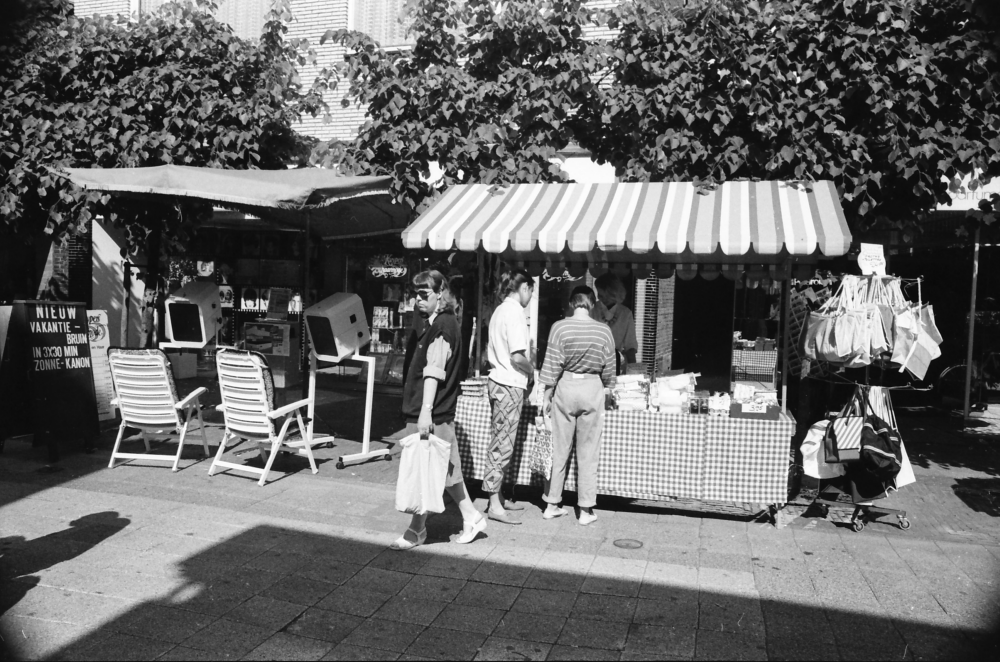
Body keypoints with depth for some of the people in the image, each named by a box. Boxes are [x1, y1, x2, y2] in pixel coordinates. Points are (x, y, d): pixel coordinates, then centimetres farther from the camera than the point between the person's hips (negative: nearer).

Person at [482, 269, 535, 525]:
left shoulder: (499, 311, 13)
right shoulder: (515, 313, -16)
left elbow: (489, 352, 19)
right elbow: (517, 357, -22)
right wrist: (531, 371, -5)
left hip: (497, 381, 10)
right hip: (510, 385, -9)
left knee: (499, 442, 14)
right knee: (503, 445, -6)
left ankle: (498, 496, 23)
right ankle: (494, 505, -2)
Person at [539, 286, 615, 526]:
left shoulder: (560, 327, -8)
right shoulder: (604, 330, -5)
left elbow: (552, 365, -7)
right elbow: (608, 370, 1)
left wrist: (547, 396, 1)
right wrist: (605, 386, 20)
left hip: (565, 388, 0)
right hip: (592, 389, 0)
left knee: (559, 449, 10)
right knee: (588, 453, 7)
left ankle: (552, 504, 17)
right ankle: (586, 509, 12)